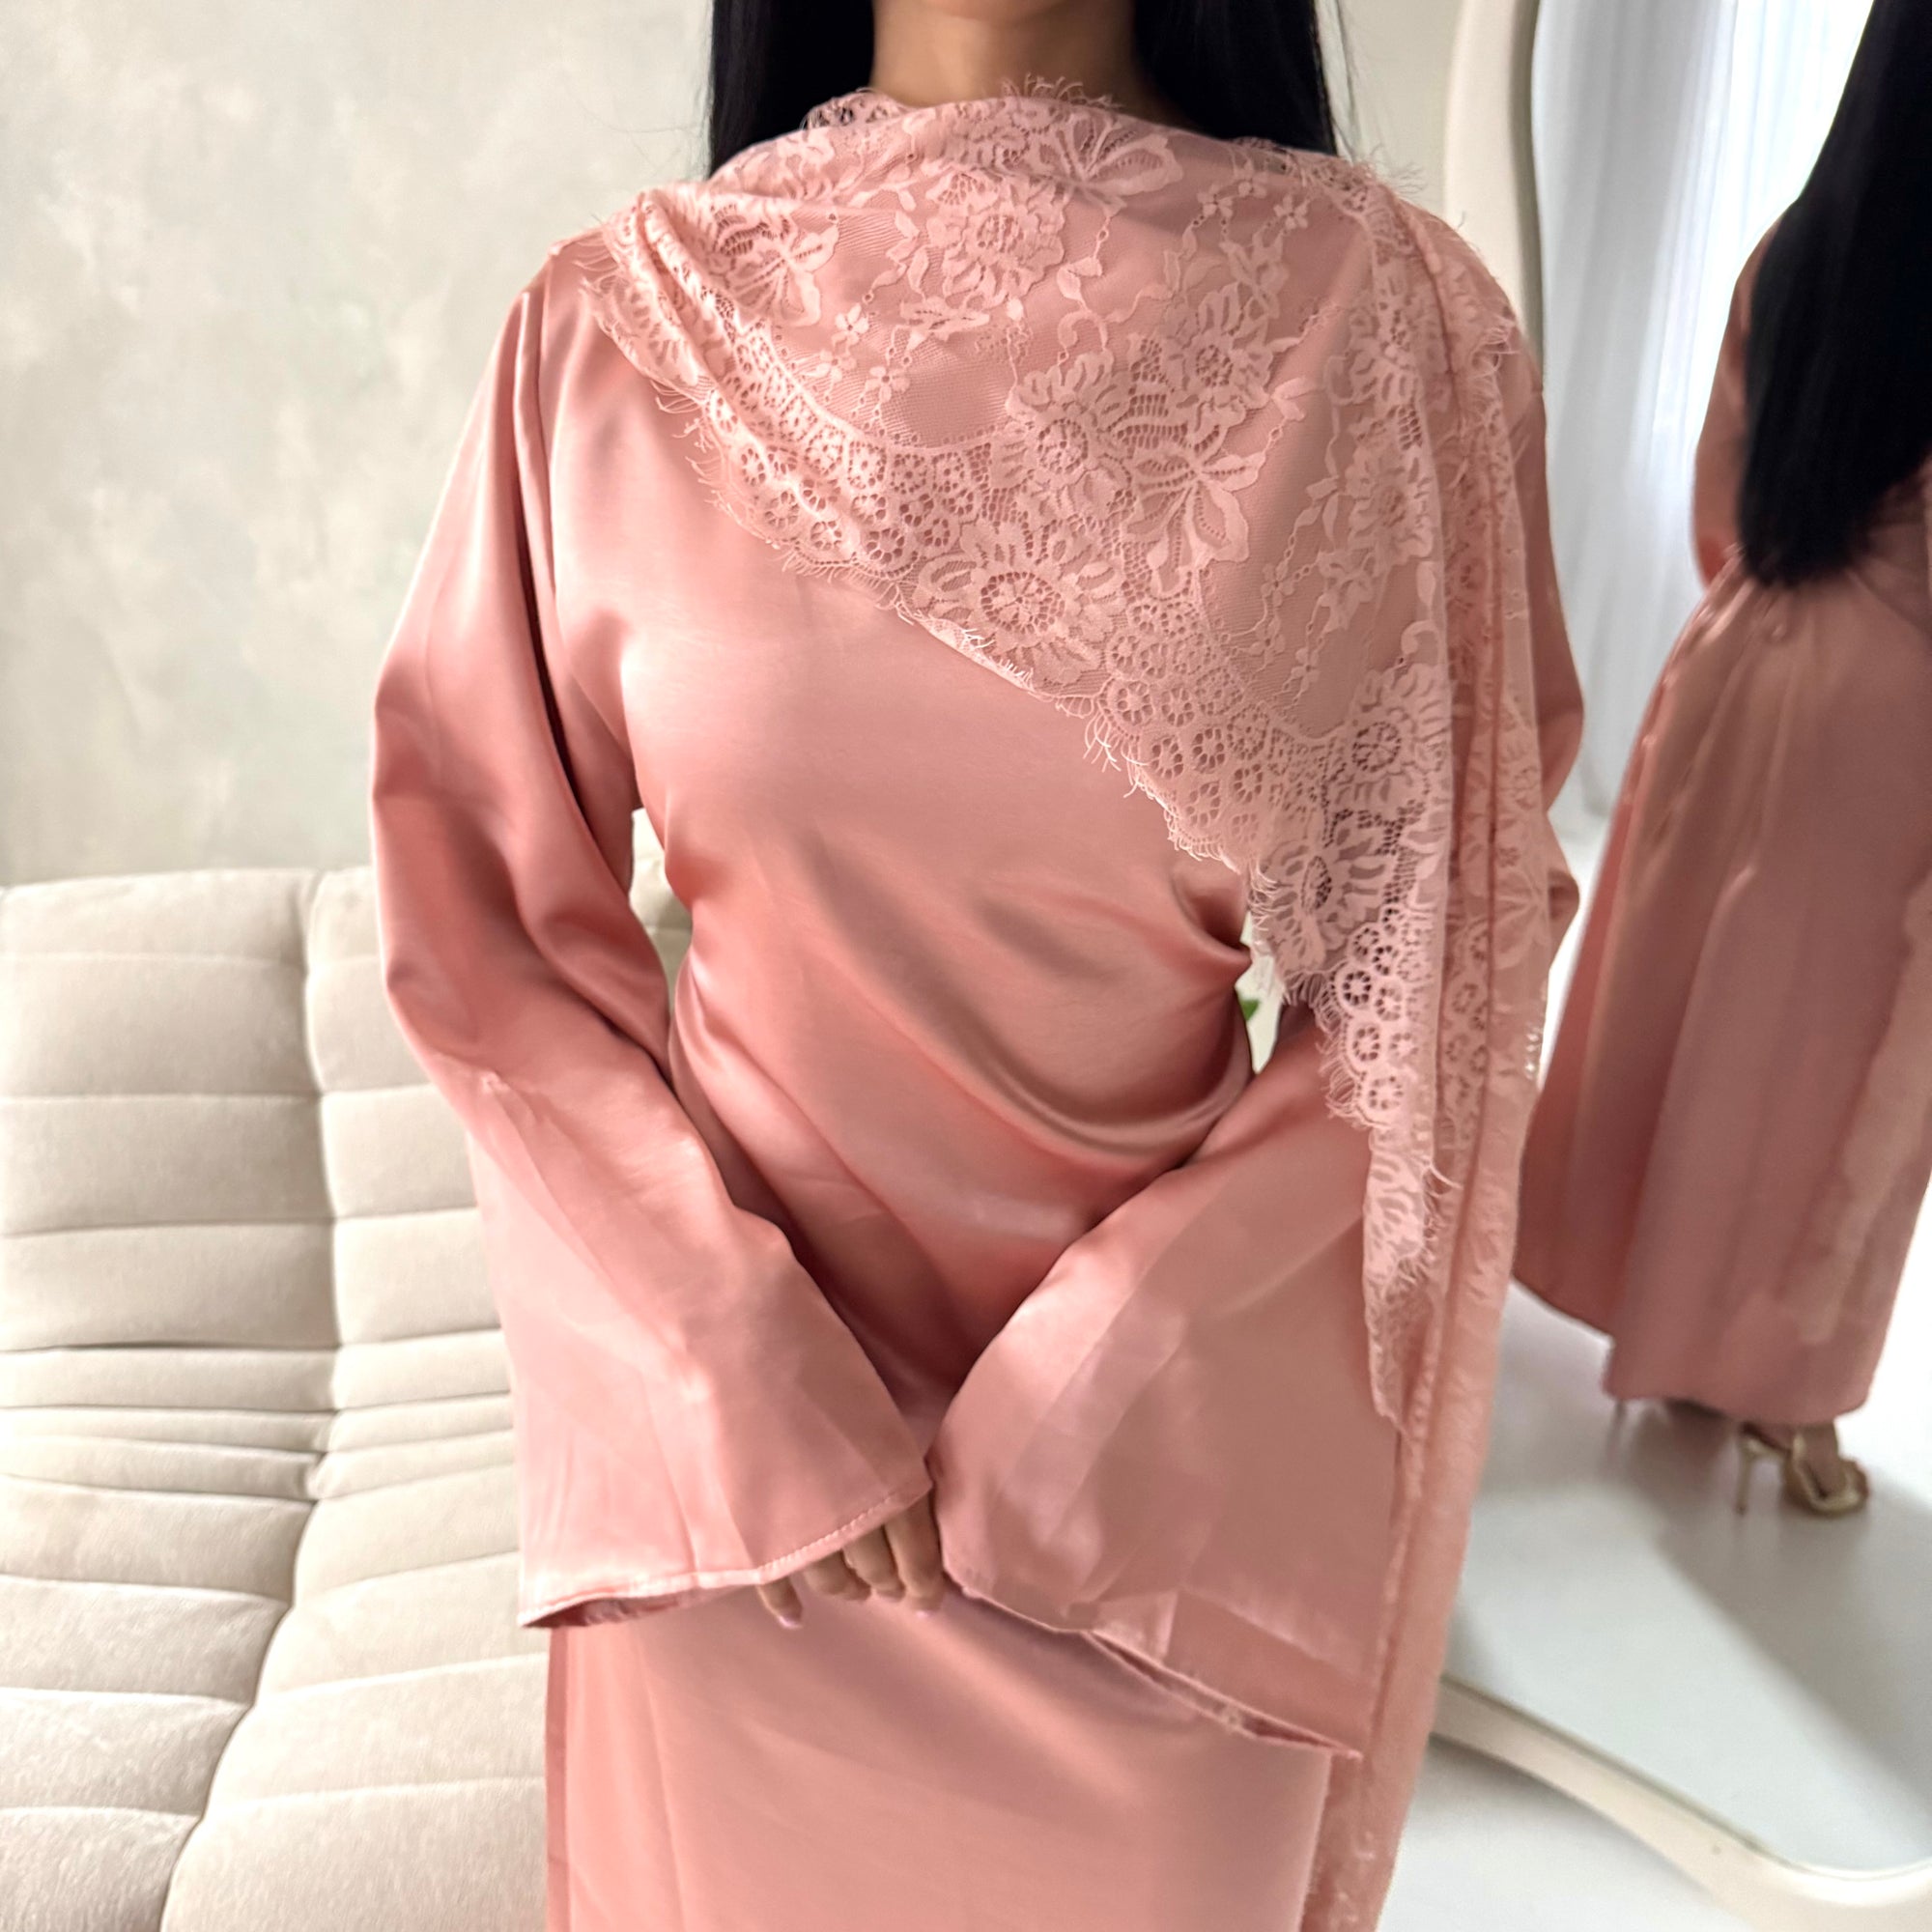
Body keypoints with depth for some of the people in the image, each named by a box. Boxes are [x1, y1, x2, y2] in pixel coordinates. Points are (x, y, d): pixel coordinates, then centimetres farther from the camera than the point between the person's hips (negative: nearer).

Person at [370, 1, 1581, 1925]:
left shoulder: (1386, 317, -11)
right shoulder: (616, 329, -9)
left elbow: (1437, 968, -7)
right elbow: (478, 918, -5)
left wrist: (1100, 1367, -13)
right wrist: (738, 1372, -11)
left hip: (1168, 1437, 0)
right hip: (729, 1419, 1)